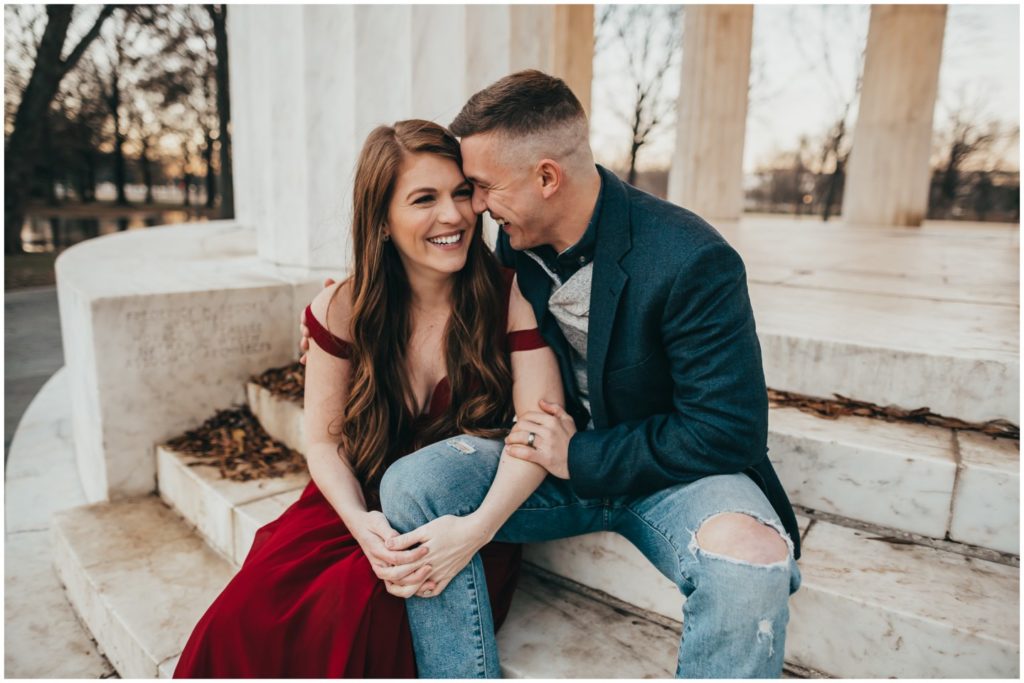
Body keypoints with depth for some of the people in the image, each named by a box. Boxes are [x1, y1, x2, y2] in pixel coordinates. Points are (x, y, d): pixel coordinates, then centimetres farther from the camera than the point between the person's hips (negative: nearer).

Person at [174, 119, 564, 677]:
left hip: (464, 518, -2)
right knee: (249, 610, -21)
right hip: (364, 509, 2)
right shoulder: (342, 311, -4)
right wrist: (360, 521, -18)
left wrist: (476, 529, -30)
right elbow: (323, 440, 1)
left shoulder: (510, 293, -9)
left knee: (366, 609, -29)